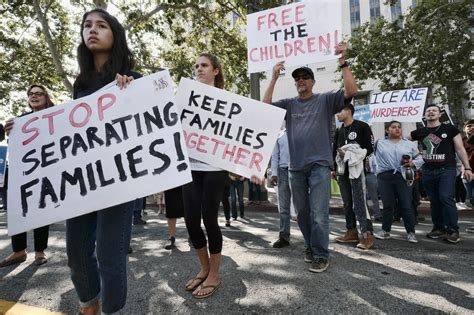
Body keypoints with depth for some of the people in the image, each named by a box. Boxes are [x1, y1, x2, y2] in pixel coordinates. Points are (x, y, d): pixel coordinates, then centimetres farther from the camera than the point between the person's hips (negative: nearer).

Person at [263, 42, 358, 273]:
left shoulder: (325, 100, 3)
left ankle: (321, 255, 9)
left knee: (319, 214, -5)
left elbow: (352, 91, -10)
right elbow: (265, 106, -3)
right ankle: (310, 246, 31)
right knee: (302, 213, 13)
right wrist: (274, 77, -5)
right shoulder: (289, 104, 10)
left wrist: (342, 63, -15)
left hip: (319, 165, -4)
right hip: (296, 167, 4)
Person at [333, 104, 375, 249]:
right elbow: (334, 151, 20)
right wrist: (333, 168, 13)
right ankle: (352, 232, 18)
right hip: (342, 171, 7)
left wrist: (355, 155, -15)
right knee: (347, 203, 9)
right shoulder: (339, 131, 19)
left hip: (356, 169, -7)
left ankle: (367, 234, -5)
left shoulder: (362, 126, -1)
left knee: (359, 202, -12)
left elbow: (370, 148, -4)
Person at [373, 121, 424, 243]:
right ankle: (385, 230, 16)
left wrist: (413, 164, -3)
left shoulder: (409, 144, 14)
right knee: (387, 205, 5)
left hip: (404, 176, 0)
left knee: (407, 205, -1)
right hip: (385, 177, 0)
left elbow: (419, 159, 14)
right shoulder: (380, 143, 12)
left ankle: (411, 232, 10)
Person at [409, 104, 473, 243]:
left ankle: (453, 230, -4)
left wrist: (467, 167, -3)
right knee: (434, 201, 9)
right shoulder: (420, 132, 10)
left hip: (447, 170, -3)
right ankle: (439, 228, 19)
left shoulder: (450, 129, 3)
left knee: (446, 198, -14)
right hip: (428, 171, 3)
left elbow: (460, 149, 2)